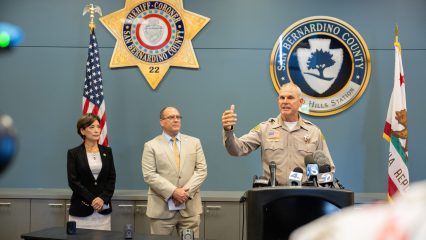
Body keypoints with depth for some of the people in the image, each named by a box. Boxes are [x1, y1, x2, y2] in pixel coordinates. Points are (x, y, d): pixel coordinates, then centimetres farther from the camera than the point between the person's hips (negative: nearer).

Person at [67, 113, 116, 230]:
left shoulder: (107, 151, 9)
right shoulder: (74, 153, 0)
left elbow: (112, 178, 5)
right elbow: (73, 181, -6)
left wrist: (103, 198, -10)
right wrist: (92, 200, -14)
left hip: (103, 210, 2)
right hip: (81, 210, -2)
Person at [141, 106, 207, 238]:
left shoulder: (194, 142, 11)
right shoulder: (151, 146, 3)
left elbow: (201, 170, 3)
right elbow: (149, 175, -7)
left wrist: (187, 191, -12)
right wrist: (173, 192, -17)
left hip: (190, 207, 2)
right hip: (161, 209, -2)